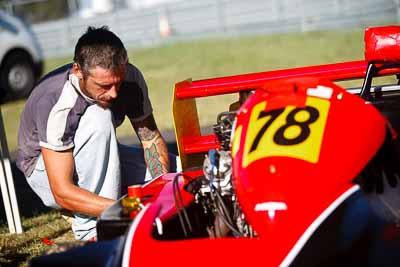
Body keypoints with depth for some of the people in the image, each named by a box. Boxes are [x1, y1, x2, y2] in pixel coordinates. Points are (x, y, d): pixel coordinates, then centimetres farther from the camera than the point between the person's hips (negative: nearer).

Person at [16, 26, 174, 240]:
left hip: (99, 158, 6)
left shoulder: (130, 78, -20)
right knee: (99, 118, -35)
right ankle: (92, 229, -28)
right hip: (45, 169, -6)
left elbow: (151, 138, -11)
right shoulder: (54, 104, -35)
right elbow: (63, 192, -36)